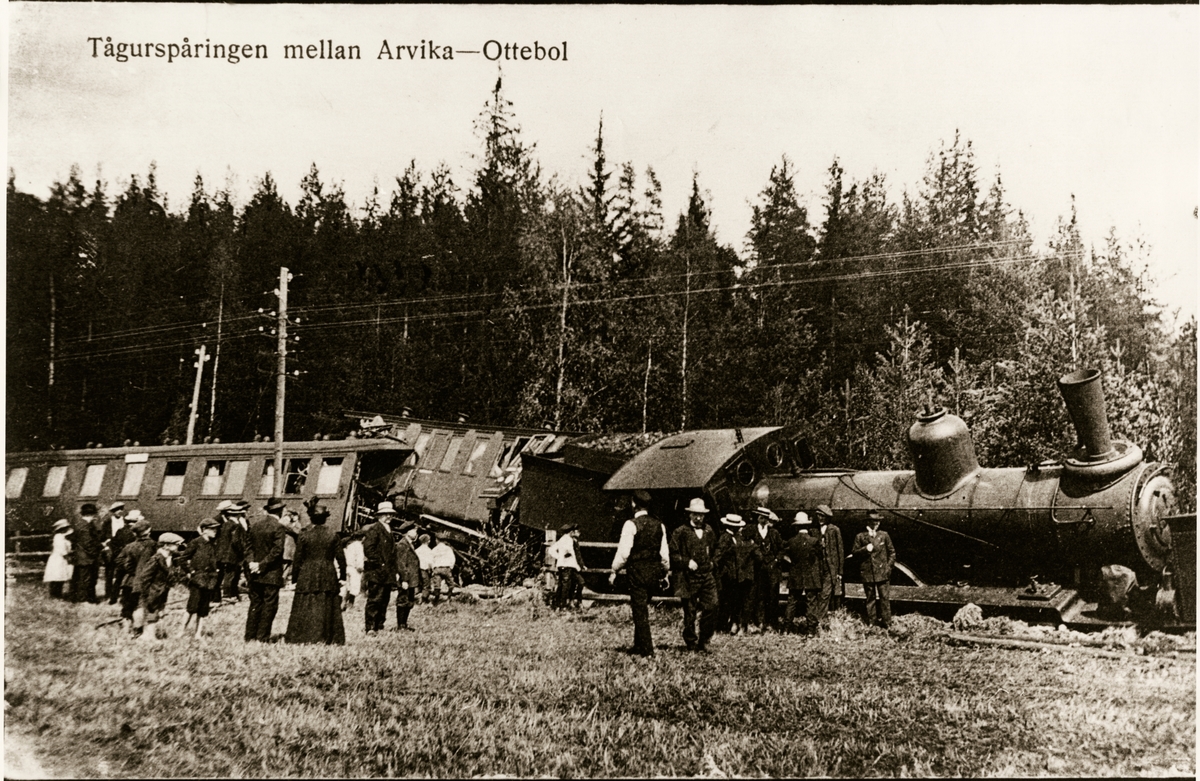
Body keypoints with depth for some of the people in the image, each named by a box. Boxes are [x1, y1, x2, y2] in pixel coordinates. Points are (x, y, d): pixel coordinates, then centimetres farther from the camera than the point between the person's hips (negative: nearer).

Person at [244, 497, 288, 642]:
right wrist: (262, 565, -12)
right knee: (270, 605, 1)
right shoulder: (278, 527, -13)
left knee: (255, 604, 13)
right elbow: (277, 550, -17)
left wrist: (251, 561, -2)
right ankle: (262, 637, 0)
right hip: (271, 574, -6)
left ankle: (250, 636, 13)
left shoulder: (254, 524, 7)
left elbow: (248, 545, 8)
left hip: (255, 572, 6)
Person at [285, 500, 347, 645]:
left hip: (307, 578, -1)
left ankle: (304, 638, 2)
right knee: (327, 609, 6)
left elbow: (297, 560, -1)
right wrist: (342, 577, 12)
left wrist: (294, 579, 8)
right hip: (328, 578, 1)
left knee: (305, 610, 5)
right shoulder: (333, 536, -1)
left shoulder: (303, 536, -3)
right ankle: (326, 638, 4)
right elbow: (341, 558, 2)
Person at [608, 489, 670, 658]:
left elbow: (624, 552, -13)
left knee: (640, 610, 1)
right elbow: (664, 552, 8)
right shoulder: (659, 525, 5)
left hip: (637, 570, -6)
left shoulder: (631, 524, -12)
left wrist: (615, 571, -3)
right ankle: (639, 645, 25)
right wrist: (665, 572, 18)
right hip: (654, 571, 6)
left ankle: (647, 650, 1)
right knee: (642, 607, 19)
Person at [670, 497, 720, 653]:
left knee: (711, 608, -9)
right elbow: (672, 554, -5)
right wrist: (687, 562, -15)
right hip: (688, 578, -4)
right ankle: (691, 643, 17)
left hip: (707, 576, 4)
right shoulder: (680, 533, -2)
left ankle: (704, 641, 4)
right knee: (690, 612, 2)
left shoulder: (709, 532, 13)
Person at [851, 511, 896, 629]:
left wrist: (889, 565, 2)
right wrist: (865, 549, -13)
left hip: (882, 572, 0)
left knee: (885, 598, -1)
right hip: (867, 573, 0)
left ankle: (886, 623, 5)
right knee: (870, 599, 6)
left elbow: (892, 552, 12)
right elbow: (854, 552, 4)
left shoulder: (884, 535, 7)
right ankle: (870, 623, 13)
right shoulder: (860, 537, 5)